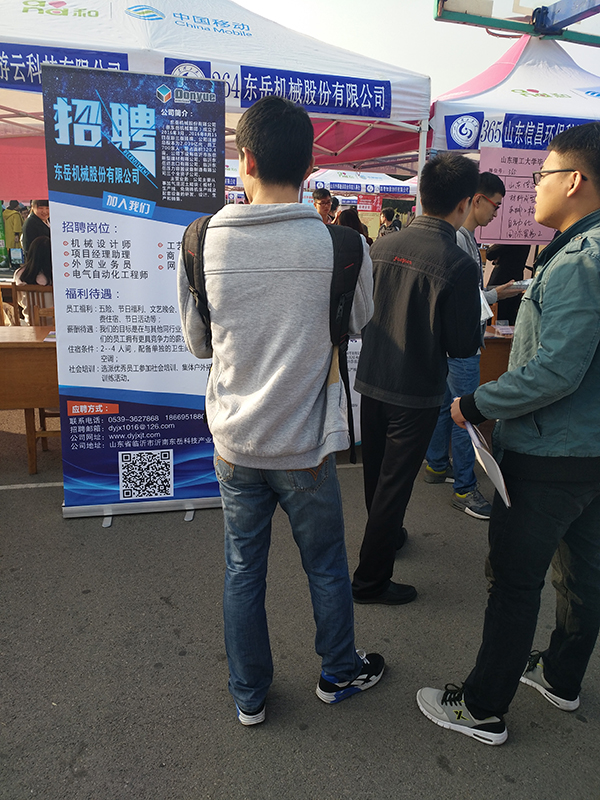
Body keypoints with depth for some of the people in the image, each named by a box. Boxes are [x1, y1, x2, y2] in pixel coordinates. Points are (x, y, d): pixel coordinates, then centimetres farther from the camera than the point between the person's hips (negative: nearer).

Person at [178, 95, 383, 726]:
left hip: (234, 442, 2)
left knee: (243, 571, 18)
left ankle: (249, 696, 37)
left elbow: (197, 343, 2)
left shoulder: (200, 242, -10)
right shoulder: (341, 245, -15)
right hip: (306, 444, -1)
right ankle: (339, 673, 43)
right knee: (326, 566, 20)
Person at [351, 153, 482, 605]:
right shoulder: (458, 265, -20)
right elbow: (464, 346, -16)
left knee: (376, 473, 22)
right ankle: (371, 580, 20)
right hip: (416, 394, -6)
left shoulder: (382, 246, -3)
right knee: (395, 483, 7)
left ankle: (387, 534, 49)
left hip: (371, 382, 6)